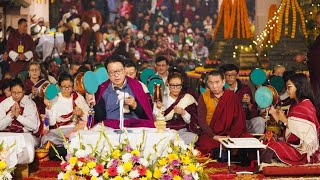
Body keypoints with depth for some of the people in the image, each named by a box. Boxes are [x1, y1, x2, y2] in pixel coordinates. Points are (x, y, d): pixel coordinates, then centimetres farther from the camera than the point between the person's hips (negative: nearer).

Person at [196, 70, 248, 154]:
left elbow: (239, 118, 0)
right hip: (210, 135, -1)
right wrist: (213, 136, -15)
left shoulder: (232, 97, 5)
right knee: (207, 145, -35)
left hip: (229, 134, 1)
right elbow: (201, 120, -2)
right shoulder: (203, 97, 5)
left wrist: (231, 135, -13)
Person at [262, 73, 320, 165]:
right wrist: (273, 112, 8)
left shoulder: (306, 105, -14)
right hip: (293, 145, 10)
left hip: (304, 151, -10)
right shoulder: (296, 106, 16)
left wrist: (285, 120, -15)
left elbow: (304, 133, -22)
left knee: (272, 148, -25)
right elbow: (286, 127, 12)